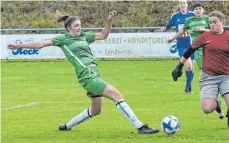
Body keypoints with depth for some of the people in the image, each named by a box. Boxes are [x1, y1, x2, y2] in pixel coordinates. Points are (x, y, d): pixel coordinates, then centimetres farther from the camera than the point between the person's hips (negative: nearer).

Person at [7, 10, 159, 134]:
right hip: (87, 75, -9)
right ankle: (141, 127, -18)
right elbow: (41, 44, 1)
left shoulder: (84, 36, 18)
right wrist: (18, 45, -2)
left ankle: (67, 126, 34)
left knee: (95, 110, 18)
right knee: (118, 96, -16)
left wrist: (110, 21, 6)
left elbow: (103, 35, 23)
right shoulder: (63, 39, 1)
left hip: (95, 74, 9)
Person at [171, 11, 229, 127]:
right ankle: (215, 104, 28)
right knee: (207, 109, -9)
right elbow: (190, 51, 5)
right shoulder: (205, 36, -3)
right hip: (208, 77, 0)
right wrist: (179, 66, 6)